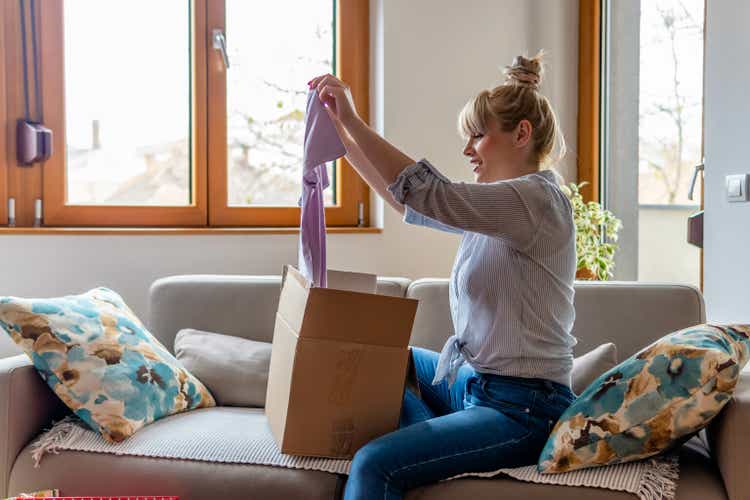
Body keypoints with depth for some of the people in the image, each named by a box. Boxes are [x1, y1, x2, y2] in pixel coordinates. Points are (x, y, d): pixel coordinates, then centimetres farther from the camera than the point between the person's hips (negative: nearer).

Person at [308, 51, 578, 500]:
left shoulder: (537, 199, -18)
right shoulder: (500, 202, 11)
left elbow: (431, 195, -29)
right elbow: (406, 200, 16)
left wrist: (354, 120, -25)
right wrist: (341, 132, 11)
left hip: (521, 411, -10)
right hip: (473, 380, 10)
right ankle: (436, 441, 13)